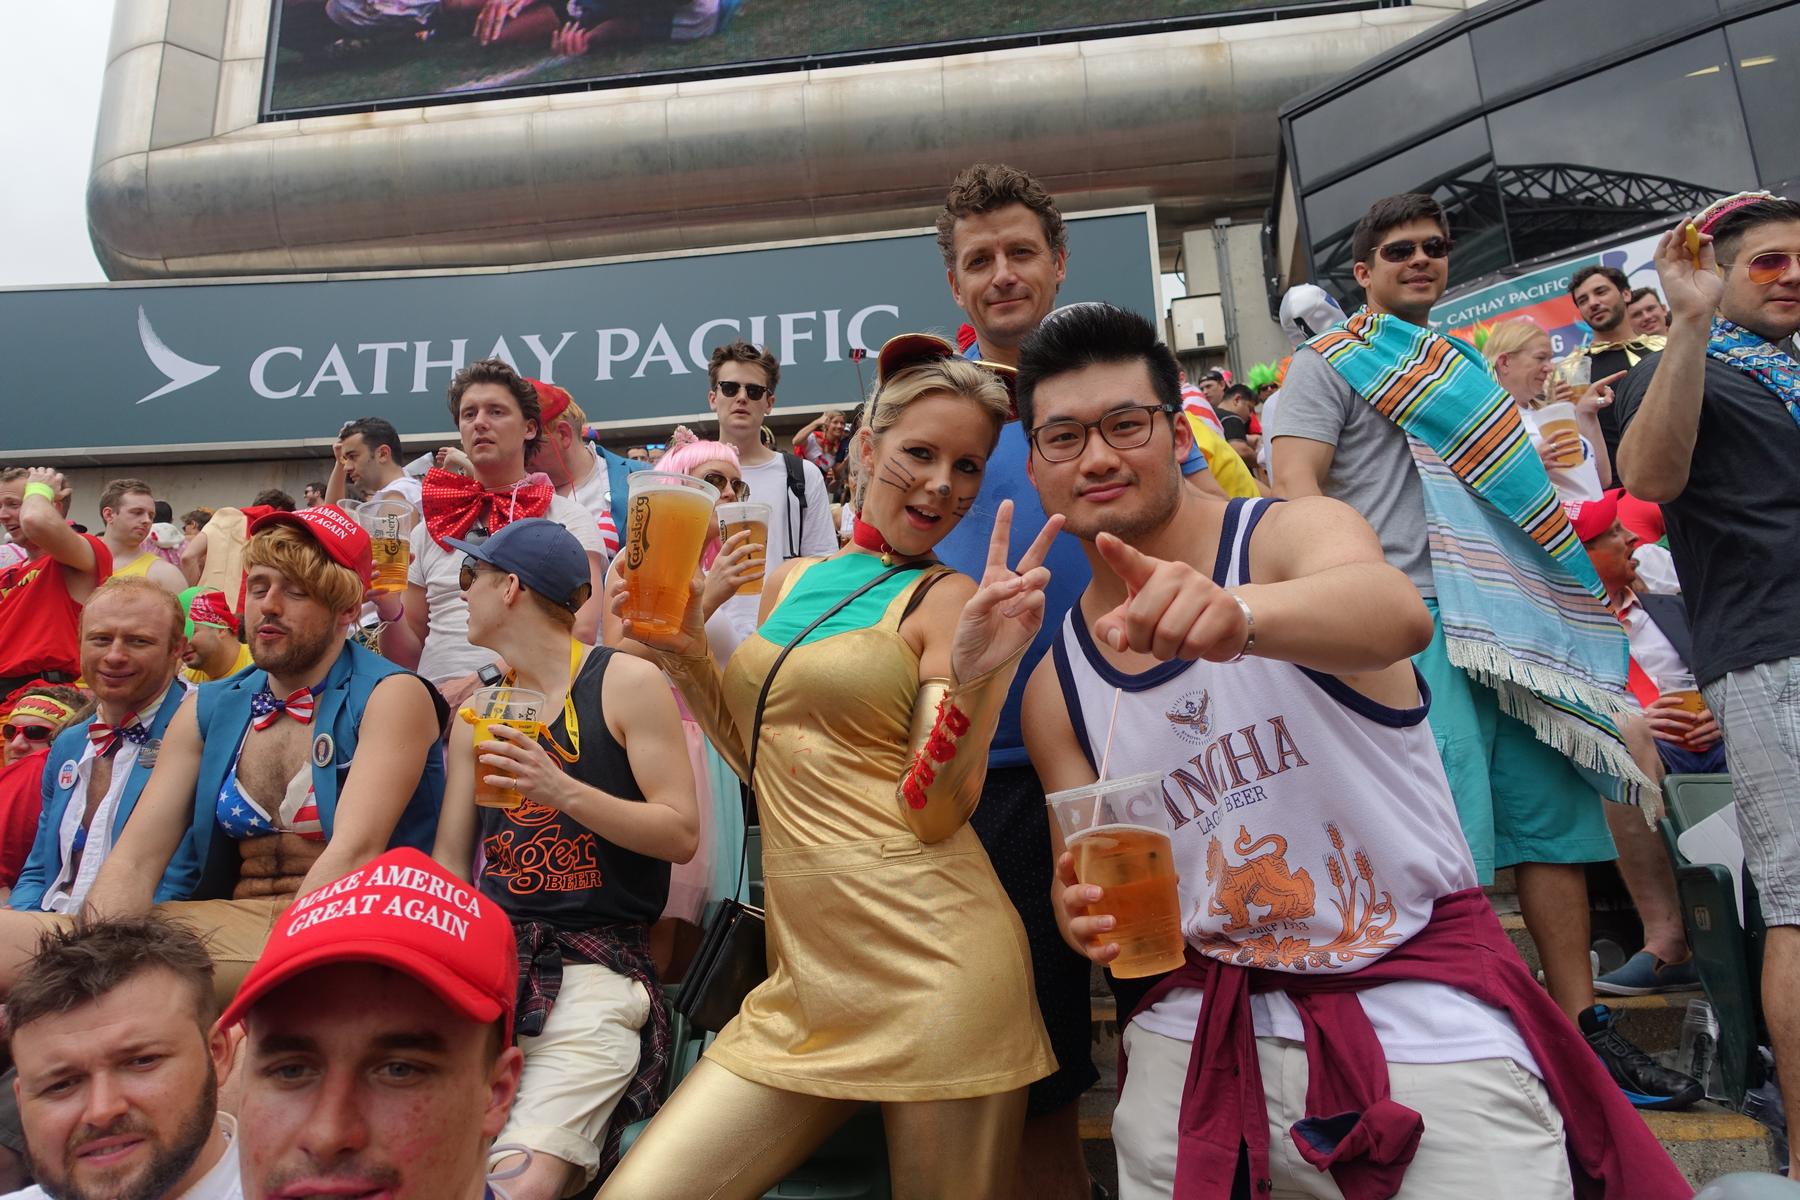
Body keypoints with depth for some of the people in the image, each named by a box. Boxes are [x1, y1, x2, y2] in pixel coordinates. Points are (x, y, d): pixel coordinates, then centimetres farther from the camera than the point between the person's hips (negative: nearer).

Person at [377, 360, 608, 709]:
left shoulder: (570, 520, 5)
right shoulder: (429, 530, 19)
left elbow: (579, 632, -9)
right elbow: (408, 658, 20)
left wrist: (487, 677, -17)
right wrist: (390, 610, 1)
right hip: (434, 709, 4)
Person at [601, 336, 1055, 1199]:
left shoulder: (950, 601, -4)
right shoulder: (791, 584, 13)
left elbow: (934, 812, -12)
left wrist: (975, 675, -27)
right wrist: (686, 657, 7)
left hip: (927, 965, -5)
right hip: (807, 971, 6)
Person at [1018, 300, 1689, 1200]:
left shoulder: (1292, 532, -9)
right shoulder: (1056, 686, 2)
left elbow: (1396, 613, -32)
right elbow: (1085, 880, 5)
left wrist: (1237, 613, -53)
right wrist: (1084, 913, -18)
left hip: (1419, 1006, -3)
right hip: (1194, 1029, 4)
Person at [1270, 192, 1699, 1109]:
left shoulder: (1464, 364, 27)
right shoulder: (1331, 361, 4)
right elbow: (1295, 485, -10)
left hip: (1514, 620, 8)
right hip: (1418, 623, -7)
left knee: (1554, 814, 8)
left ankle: (1581, 1025, 20)